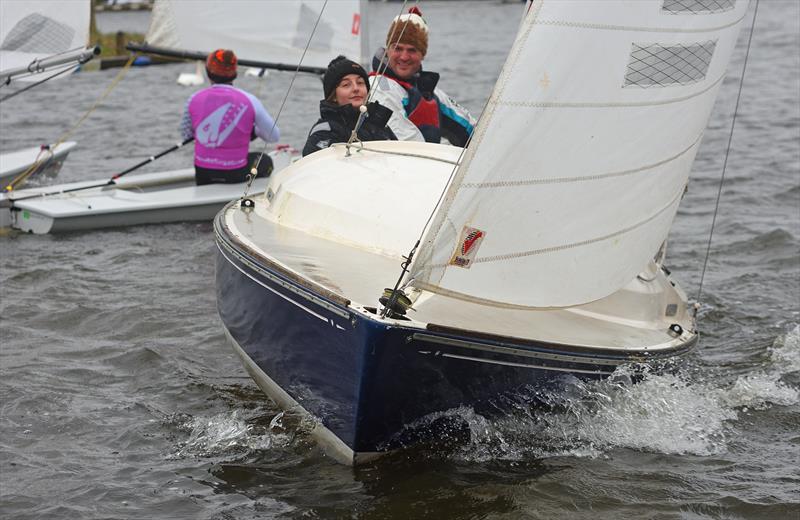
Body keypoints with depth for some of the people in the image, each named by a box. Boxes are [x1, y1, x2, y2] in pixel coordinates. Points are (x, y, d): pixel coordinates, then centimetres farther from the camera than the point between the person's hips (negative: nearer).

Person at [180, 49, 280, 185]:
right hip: (235, 175, -2)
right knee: (265, 161, 30)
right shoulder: (249, 101, -12)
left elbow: (186, 134, 8)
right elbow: (274, 136, -4)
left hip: (203, 176, 2)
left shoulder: (195, 100, -6)